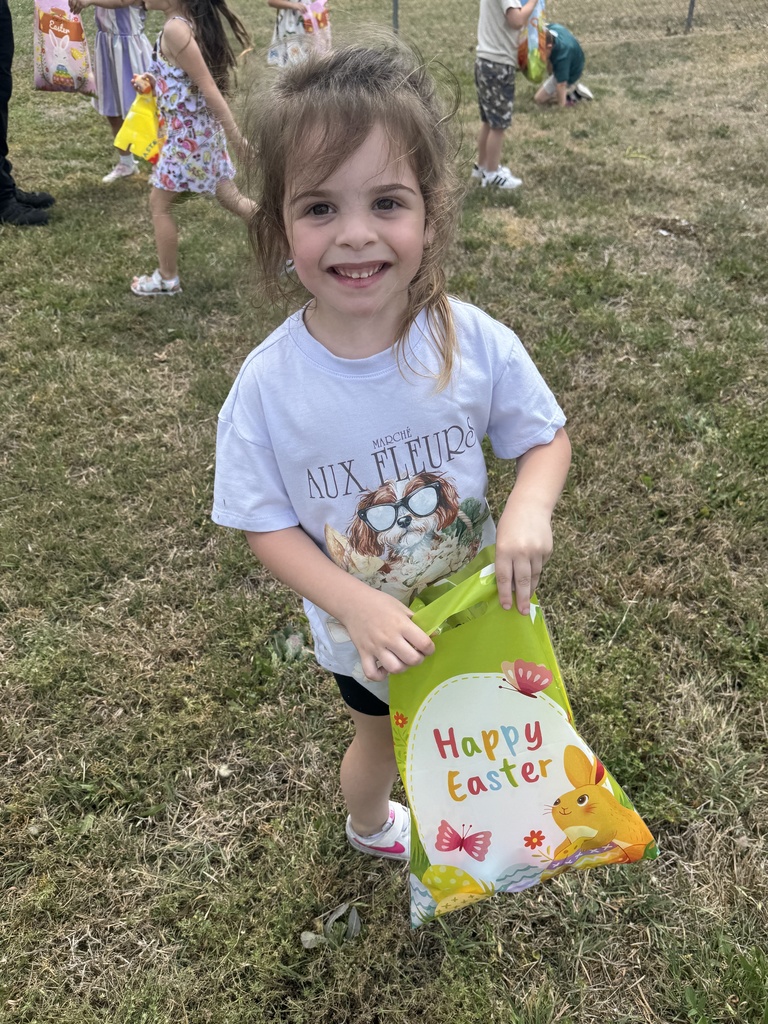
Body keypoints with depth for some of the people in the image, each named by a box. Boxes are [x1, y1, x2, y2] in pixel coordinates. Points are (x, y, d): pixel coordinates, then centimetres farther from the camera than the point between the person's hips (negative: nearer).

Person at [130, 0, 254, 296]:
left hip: (187, 132, -9)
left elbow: (208, 87, -24)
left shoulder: (174, 29, -23)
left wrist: (237, 138, -23)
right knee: (231, 198, 16)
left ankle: (167, 279, 20)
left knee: (159, 204, 7)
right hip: (201, 127, 9)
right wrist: (153, 81, 7)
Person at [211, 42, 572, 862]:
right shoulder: (268, 385, -25)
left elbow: (547, 436, -9)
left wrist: (529, 506, -30)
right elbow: (268, 526, -16)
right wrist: (356, 605, -30)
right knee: (382, 735, 28)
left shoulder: (476, 343, -24)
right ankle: (368, 827, 65)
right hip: (363, 636, -1)